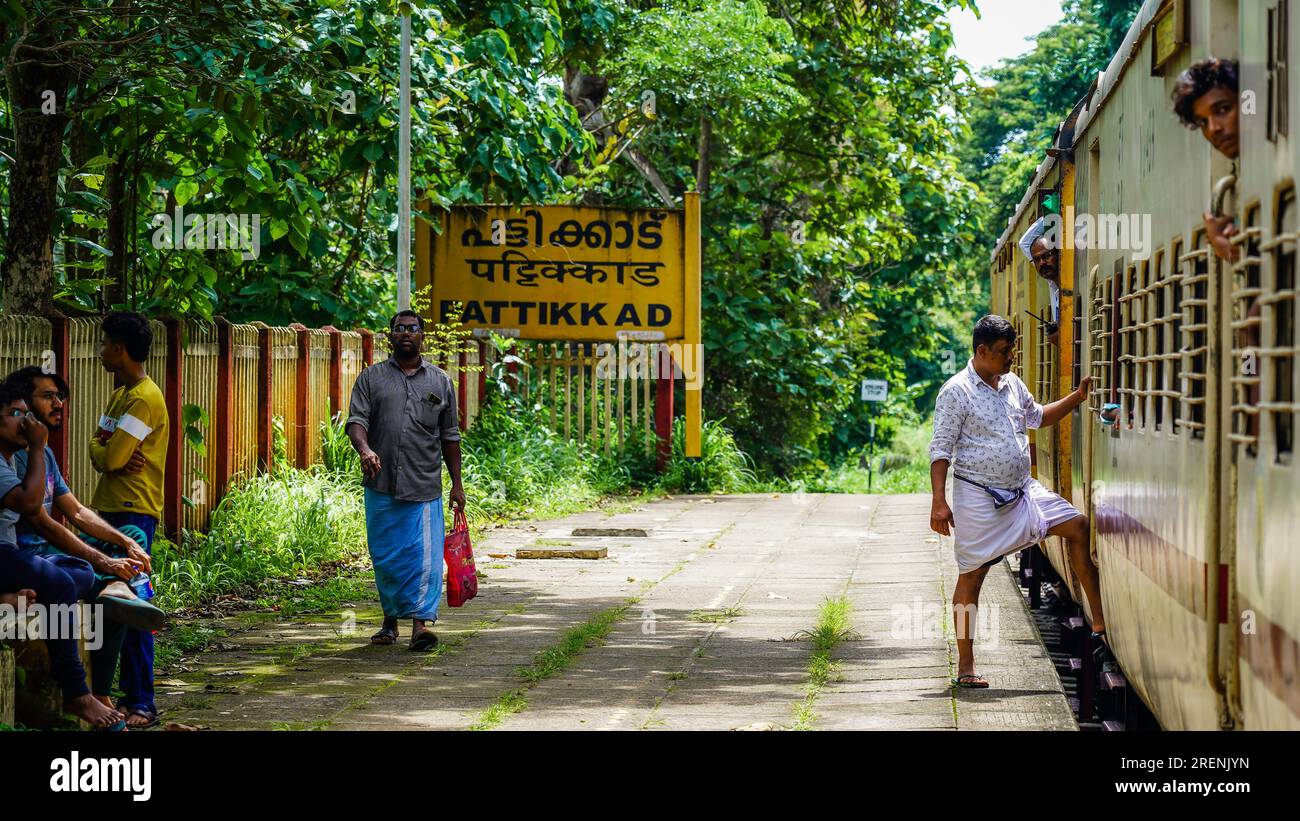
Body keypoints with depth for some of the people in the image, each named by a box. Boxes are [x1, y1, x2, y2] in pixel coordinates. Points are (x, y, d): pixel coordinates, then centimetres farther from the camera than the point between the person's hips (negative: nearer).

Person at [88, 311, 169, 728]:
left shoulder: (143, 398, -14)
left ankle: (141, 704, -7)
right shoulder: (120, 395, 18)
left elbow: (112, 456, -18)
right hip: (111, 508, 10)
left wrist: (110, 455, 4)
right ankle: (128, 693, 15)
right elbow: (97, 445, 12)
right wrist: (108, 456, -10)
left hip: (133, 512, -10)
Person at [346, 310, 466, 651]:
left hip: (425, 486, 0)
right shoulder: (371, 377, 9)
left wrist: (457, 484, 12)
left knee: (425, 555, -10)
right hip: (382, 486, 0)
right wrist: (365, 449, -24)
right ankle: (390, 620, 19)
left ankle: (421, 622, -13)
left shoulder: (440, 381, 12)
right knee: (386, 557, 6)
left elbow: (450, 436, 14)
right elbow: (357, 420, -2)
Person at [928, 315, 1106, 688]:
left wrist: (1077, 398, 16)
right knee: (972, 575, -1)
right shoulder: (956, 392, -11)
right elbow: (941, 449, -12)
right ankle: (965, 666, 5)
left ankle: (1100, 619, 3)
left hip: (1023, 489, 7)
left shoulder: (1012, 384, 10)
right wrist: (938, 502, -18)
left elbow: (1037, 417, 29)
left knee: (1078, 526, -2)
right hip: (979, 496, -7)